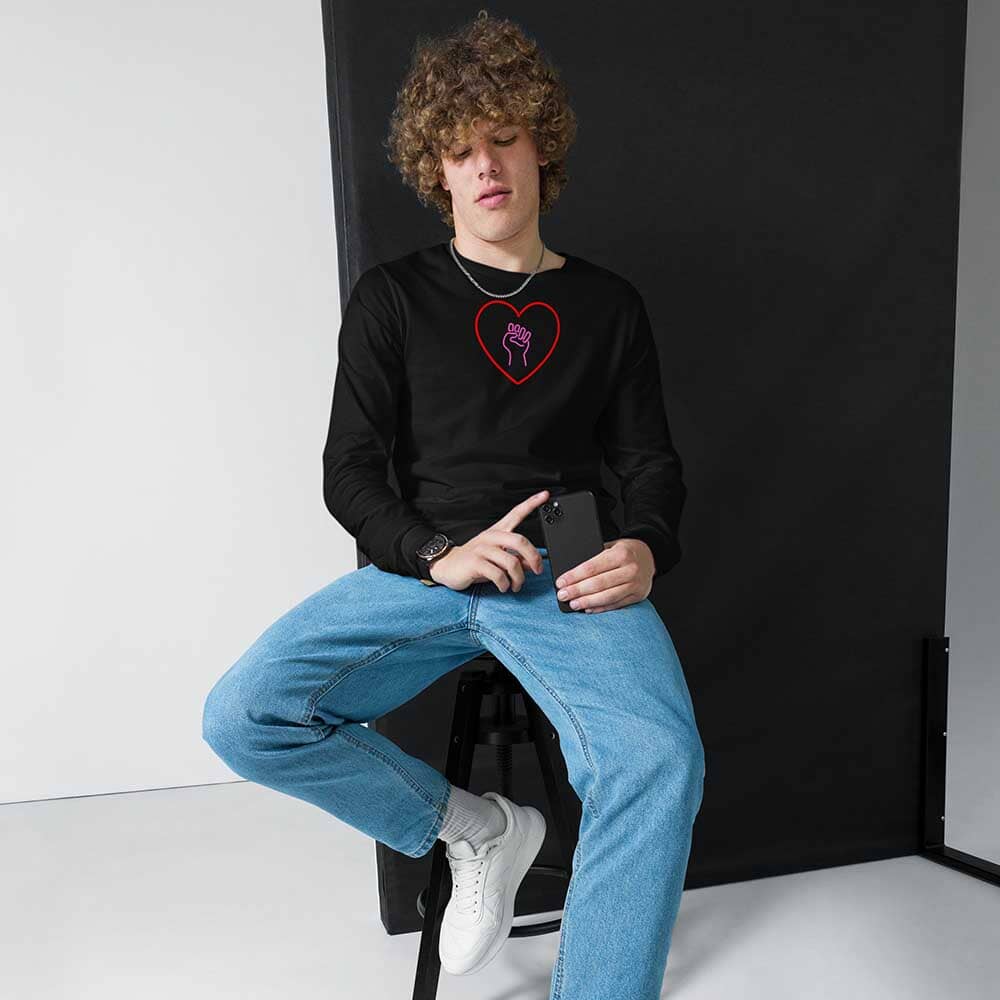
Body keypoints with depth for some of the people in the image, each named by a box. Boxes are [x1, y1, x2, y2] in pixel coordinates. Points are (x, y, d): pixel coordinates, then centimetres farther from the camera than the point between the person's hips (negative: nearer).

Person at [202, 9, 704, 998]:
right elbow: (349, 471, 5)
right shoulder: (393, 297, 11)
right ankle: (475, 825, 2)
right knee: (243, 715, -19)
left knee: (659, 761, -30)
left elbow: (651, 460, 14)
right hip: (421, 571, 1)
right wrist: (437, 554, -14)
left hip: (568, 578, 0)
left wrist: (643, 548, -10)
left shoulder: (607, 304, 15)